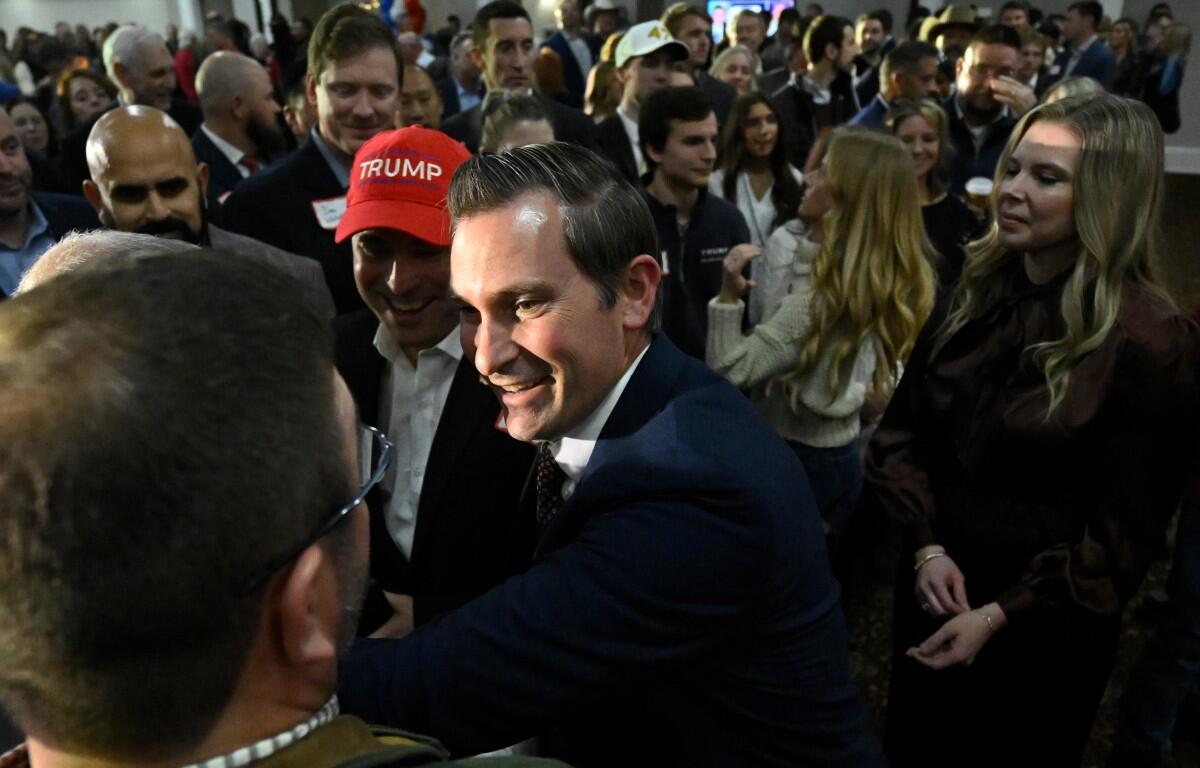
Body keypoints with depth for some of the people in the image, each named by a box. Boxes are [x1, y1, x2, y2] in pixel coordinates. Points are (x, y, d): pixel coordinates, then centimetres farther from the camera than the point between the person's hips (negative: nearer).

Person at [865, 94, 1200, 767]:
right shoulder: (978, 289, -3)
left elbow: (1124, 529, -15)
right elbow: (905, 425, 1)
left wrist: (1000, 615, -17)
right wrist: (927, 545, -11)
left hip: (1046, 627, -5)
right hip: (936, 589, 5)